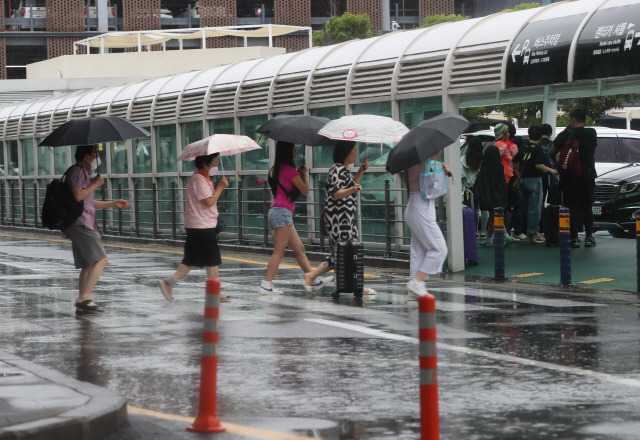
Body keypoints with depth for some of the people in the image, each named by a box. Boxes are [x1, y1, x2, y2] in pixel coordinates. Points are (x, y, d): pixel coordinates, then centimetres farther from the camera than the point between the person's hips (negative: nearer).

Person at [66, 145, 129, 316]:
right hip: (80, 223, -11)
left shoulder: (85, 173, 27)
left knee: (88, 266, 7)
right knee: (101, 259, -18)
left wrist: (114, 203, 29)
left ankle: (82, 305, 6)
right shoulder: (77, 171, -6)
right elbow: (78, 196, -20)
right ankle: (85, 298, -23)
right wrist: (96, 184, -8)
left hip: (85, 225, 11)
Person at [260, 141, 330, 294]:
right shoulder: (289, 169, -12)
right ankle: (266, 285, -13)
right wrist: (303, 174, 10)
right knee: (279, 252, -9)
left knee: (299, 249, 12)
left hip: (276, 211, 10)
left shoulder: (276, 169, 15)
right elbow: (305, 190, -5)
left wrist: (298, 174, 18)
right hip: (283, 212, -10)